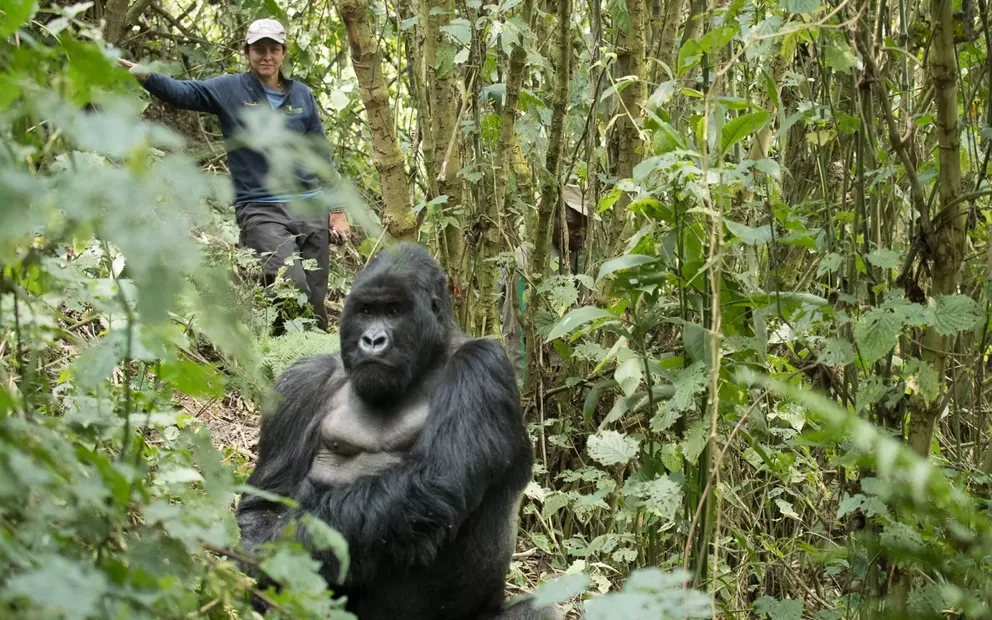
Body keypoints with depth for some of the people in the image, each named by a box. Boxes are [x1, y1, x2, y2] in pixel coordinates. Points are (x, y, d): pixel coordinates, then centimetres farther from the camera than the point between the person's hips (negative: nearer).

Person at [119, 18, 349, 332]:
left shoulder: (301, 94, 11)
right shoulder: (230, 89, 2)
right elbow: (181, 92, -15)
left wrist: (337, 210, 12)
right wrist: (145, 76, -35)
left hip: (311, 209, 4)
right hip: (260, 211, -4)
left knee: (315, 302, 4)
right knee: (292, 285, -24)